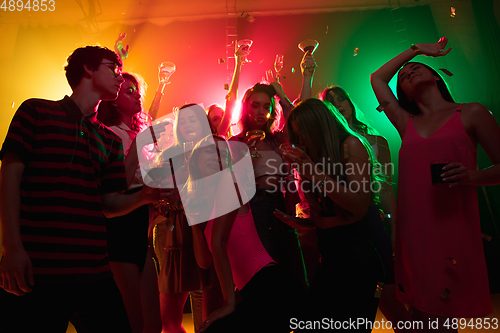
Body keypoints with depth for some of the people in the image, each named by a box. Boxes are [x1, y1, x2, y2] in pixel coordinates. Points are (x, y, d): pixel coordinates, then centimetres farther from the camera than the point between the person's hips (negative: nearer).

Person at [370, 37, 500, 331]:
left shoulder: (471, 114, 7)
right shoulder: (407, 124, 15)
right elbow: (377, 78, 24)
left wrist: (471, 176, -15)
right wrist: (415, 49, 28)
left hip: (454, 227, -3)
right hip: (413, 231, 3)